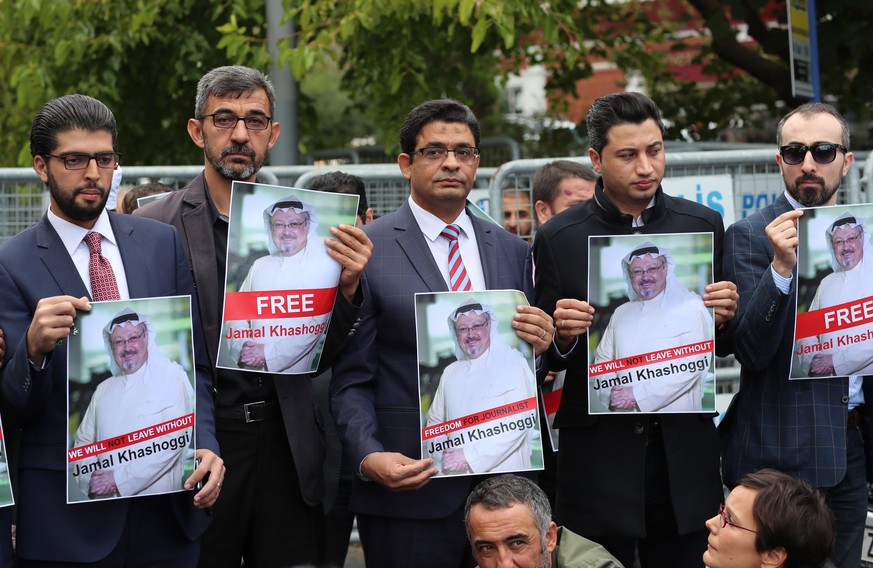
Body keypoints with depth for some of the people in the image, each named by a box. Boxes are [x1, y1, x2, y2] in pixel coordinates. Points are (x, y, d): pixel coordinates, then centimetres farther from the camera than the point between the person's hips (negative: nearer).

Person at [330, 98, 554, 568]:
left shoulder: (513, 252, 13)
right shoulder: (366, 249, -1)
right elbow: (350, 379, -4)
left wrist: (542, 346, -7)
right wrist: (369, 457, -19)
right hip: (409, 492, -4)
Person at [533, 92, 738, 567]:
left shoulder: (704, 225, 5)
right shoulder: (558, 238, -2)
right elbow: (548, 360, 3)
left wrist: (724, 316, -10)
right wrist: (564, 335, -18)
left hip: (684, 453, 2)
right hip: (598, 454, -2)